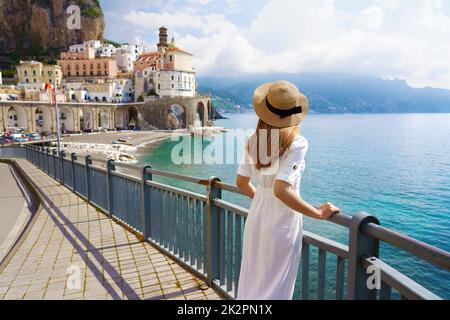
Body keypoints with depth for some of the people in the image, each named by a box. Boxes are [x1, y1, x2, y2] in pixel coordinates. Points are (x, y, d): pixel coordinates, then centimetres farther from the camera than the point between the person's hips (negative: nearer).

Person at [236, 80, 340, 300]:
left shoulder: (253, 141, -2)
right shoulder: (296, 143, -19)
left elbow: (241, 183, 5)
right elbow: (282, 191, -28)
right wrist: (319, 213, -16)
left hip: (256, 217, 5)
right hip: (281, 222, -5)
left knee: (251, 280, 23)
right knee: (274, 286, 14)